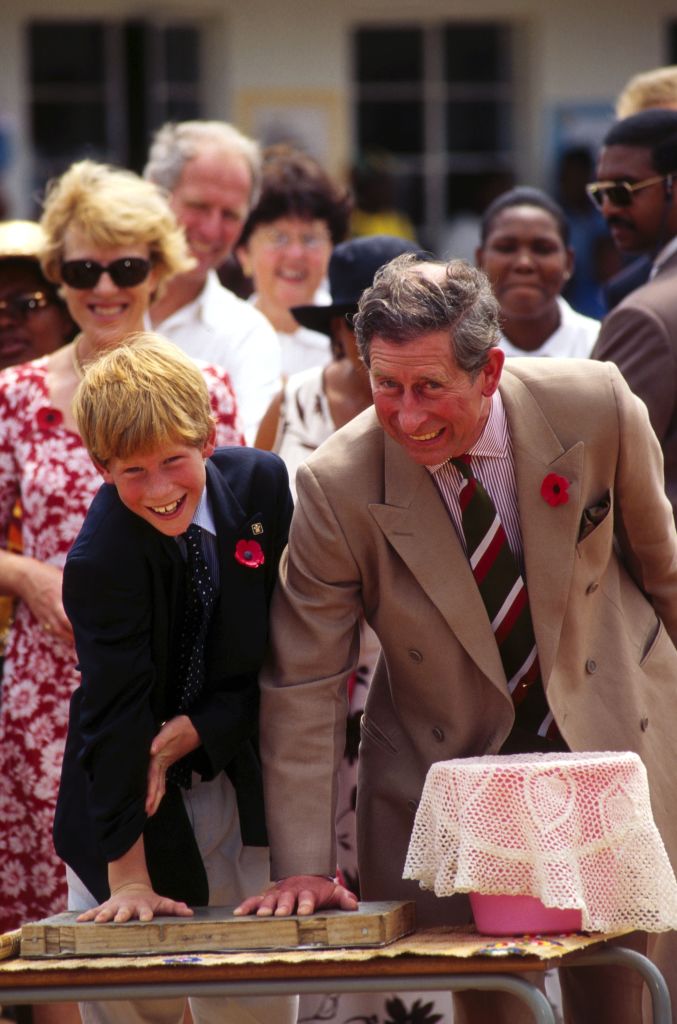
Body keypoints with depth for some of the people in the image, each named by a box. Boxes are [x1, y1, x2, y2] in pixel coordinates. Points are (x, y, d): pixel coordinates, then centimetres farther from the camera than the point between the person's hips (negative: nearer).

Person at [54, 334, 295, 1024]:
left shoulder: (260, 484, -9)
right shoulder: (101, 561, -24)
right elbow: (114, 718, -23)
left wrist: (190, 732, -15)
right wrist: (128, 878, -22)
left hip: (239, 785, 4)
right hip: (140, 811, -4)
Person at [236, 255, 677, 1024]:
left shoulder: (596, 407, -18)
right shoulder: (337, 487, -20)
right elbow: (302, 688, -15)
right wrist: (301, 869, -18)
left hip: (614, 738, 1)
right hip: (447, 770, -1)